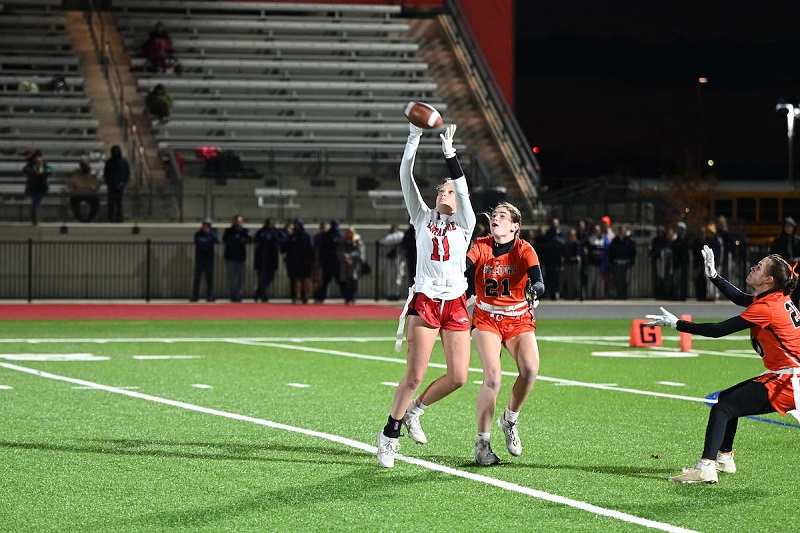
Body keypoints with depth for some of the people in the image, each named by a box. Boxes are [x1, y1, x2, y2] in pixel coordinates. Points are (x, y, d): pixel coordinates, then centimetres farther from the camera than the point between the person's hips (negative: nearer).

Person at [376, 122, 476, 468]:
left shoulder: (465, 223, 10)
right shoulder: (423, 218, 11)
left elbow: (462, 189, -6)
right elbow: (406, 180, 2)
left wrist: (449, 151, -14)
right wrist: (414, 140, -6)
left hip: (455, 306, 2)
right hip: (424, 302, -2)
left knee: (458, 377, -5)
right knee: (415, 375, -9)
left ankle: (414, 410, 19)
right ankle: (389, 436, 3)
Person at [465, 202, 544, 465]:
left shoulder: (524, 250, -8)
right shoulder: (481, 246, -3)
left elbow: (538, 281, -22)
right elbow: (462, 268, -17)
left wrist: (535, 289, -45)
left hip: (519, 320, 0)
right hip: (486, 319, 0)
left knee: (530, 369, -23)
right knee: (493, 376, -19)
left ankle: (509, 420, 5)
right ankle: (482, 443, -9)